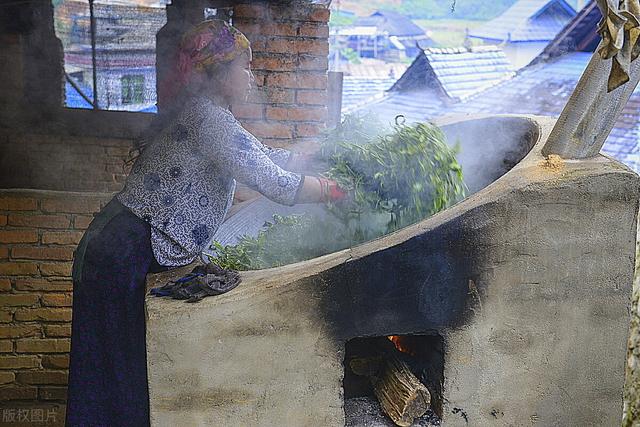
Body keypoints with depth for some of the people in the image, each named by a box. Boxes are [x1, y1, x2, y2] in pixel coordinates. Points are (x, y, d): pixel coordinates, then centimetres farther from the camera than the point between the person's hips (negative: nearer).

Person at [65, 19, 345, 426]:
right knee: (124, 377, 4)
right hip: (125, 259, -10)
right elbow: (277, 184, -20)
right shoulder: (210, 119, -18)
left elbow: (268, 157, 19)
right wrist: (337, 189, -6)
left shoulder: (194, 112, 13)